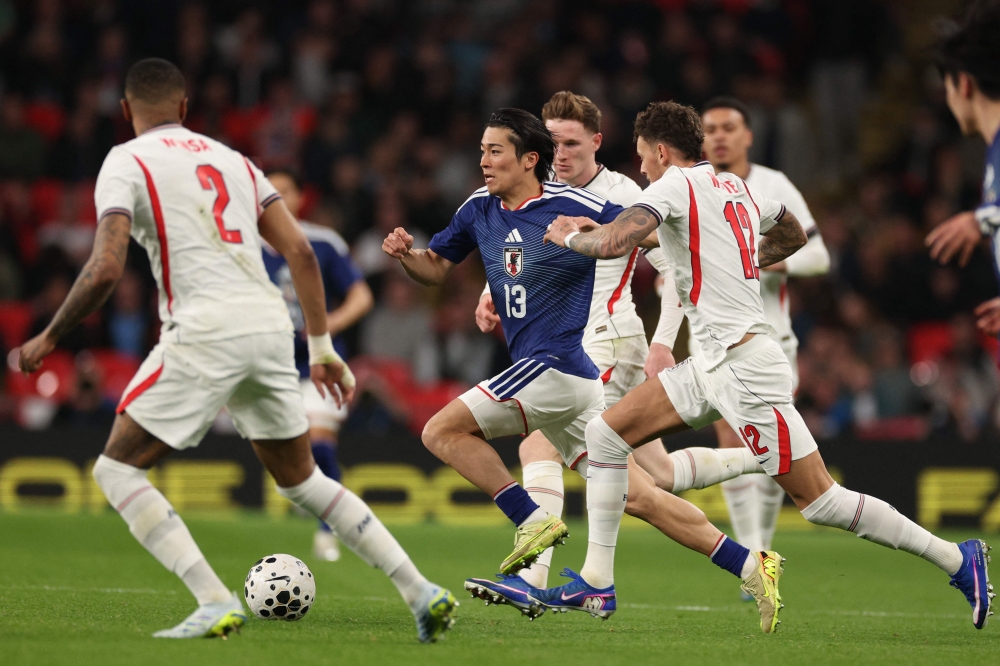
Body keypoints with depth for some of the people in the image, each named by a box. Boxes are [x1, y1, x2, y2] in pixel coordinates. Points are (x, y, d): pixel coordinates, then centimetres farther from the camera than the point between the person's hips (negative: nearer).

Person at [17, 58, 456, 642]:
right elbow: (300, 251, 15)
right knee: (301, 479, 21)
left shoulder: (126, 163, 3)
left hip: (206, 331, -6)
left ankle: (217, 603, -11)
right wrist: (322, 347, 20)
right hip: (270, 324, 6)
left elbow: (106, 270, -9)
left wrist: (49, 339, 3)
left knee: (118, 469, 5)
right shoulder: (232, 159, 22)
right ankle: (421, 591, 12)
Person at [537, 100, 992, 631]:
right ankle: (596, 582, 7)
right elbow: (793, 235, 33)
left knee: (818, 499, -6)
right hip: (713, 366, 10)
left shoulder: (676, 184, -9)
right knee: (605, 435, 6)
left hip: (744, 368, -10)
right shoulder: (735, 186, 15)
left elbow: (614, 241, -24)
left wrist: (570, 236, -3)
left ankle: (958, 560, 0)